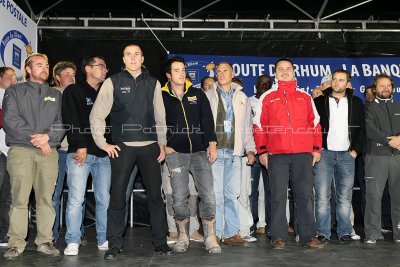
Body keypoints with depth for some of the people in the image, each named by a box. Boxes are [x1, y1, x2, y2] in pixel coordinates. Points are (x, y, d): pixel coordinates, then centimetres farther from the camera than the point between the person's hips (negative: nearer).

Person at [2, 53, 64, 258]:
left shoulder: (56, 95, 20)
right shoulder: (14, 91, 12)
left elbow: (63, 123, 9)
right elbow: (10, 120, -1)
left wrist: (47, 136, -10)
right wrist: (34, 139, -9)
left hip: (49, 152, 2)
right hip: (20, 151, -2)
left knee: (46, 198, 1)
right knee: (19, 199, -5)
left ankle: (45, 241, 7)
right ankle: (16, 243, 1)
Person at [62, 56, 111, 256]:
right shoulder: (73, 91, 6)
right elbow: (71, 121, -5)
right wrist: (81, 146, -13)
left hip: (103, 154, 4)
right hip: (79, 152, -4)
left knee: (104, 199, 3)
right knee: (76, 199, -6)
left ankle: (103, 240, 12)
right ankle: (73, 242, 2)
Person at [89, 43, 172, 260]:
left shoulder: (153, 83, 10)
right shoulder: (113, 82, 3)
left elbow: (160, 116, 12)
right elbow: (97, 115, 3)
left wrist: (162, 143, 8)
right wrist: (102, 143, -1)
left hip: (149, 146, 2)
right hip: (122, 146, -2)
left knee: (155, 195, 5)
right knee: (117, 197, 1)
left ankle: (160, 242, 16)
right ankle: (114, 245, 12)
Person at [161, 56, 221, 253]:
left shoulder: (197, 95, 12)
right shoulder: (162, 97, 8)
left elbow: (207, 120, 8)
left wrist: (212, 143, -2)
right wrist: (164, 146, -2)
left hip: (200, 151, 1)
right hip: (176, 153, -1)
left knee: (208, 195, -5)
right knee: (179, 197, -1)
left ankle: (210, 238, 3)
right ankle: (183, 237, 12)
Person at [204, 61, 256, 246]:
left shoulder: (242, 98, 17)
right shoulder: (208, 96, 10)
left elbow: (247, 127, 17)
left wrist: (250, 149, 7)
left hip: (234, 152, 3)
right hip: (214, 150, -2)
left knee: (232, 194, 4)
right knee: (216, 193, -5)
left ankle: (231, 233, 11)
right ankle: (215, 233, 2)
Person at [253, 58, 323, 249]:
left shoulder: (305, 97, 15)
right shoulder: (267, 98, 11)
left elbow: (315, 123, 14)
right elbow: (260, 126, 8)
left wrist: (316, 149, 7)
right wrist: (262, 151, 0)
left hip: (303, 154, 1)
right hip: (276, 155, -1)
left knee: (305, 195, 3)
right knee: (278, 196, 0)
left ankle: (307, 236, 10)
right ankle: (278, 237, 7)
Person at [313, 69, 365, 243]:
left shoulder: (356, 103, 11)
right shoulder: (319, 101, 6)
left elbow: (361, 129, 12)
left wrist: (355, 150, 1)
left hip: (346, 155, 2)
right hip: (323, 154, -1)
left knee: (345, 197, 4)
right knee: (322, 196, -4)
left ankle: (345, 232, 14)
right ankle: (323, 233, 4)